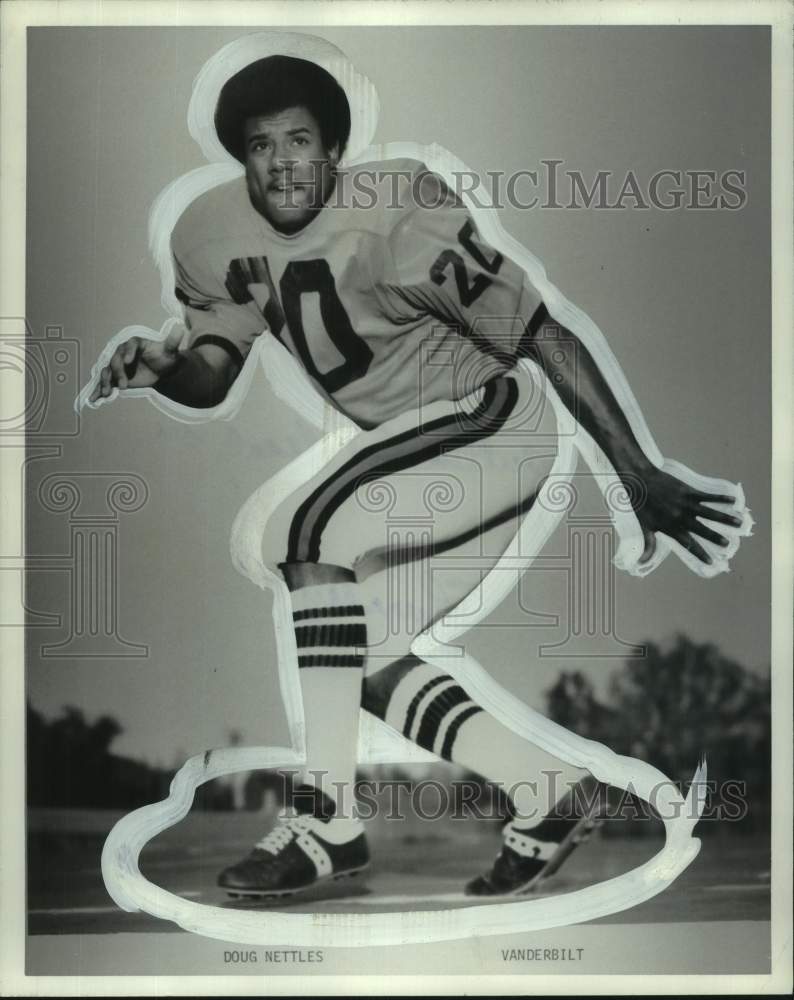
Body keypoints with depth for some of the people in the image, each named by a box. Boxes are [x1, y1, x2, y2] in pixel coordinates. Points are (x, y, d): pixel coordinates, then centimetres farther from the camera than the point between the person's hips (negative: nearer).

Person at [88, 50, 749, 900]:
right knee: (361, 658, 5)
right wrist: (159, 366, -20)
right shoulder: (216, 236, -2)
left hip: (492, 416, -8)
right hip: (417, 449, 9)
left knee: (304, 528, -27)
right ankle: (544, 788, 12)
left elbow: (545, 336, -22)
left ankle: (328, 820, -19)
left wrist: (639, 475, -23)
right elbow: (209, 377, 4)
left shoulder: (392, 227, -23)